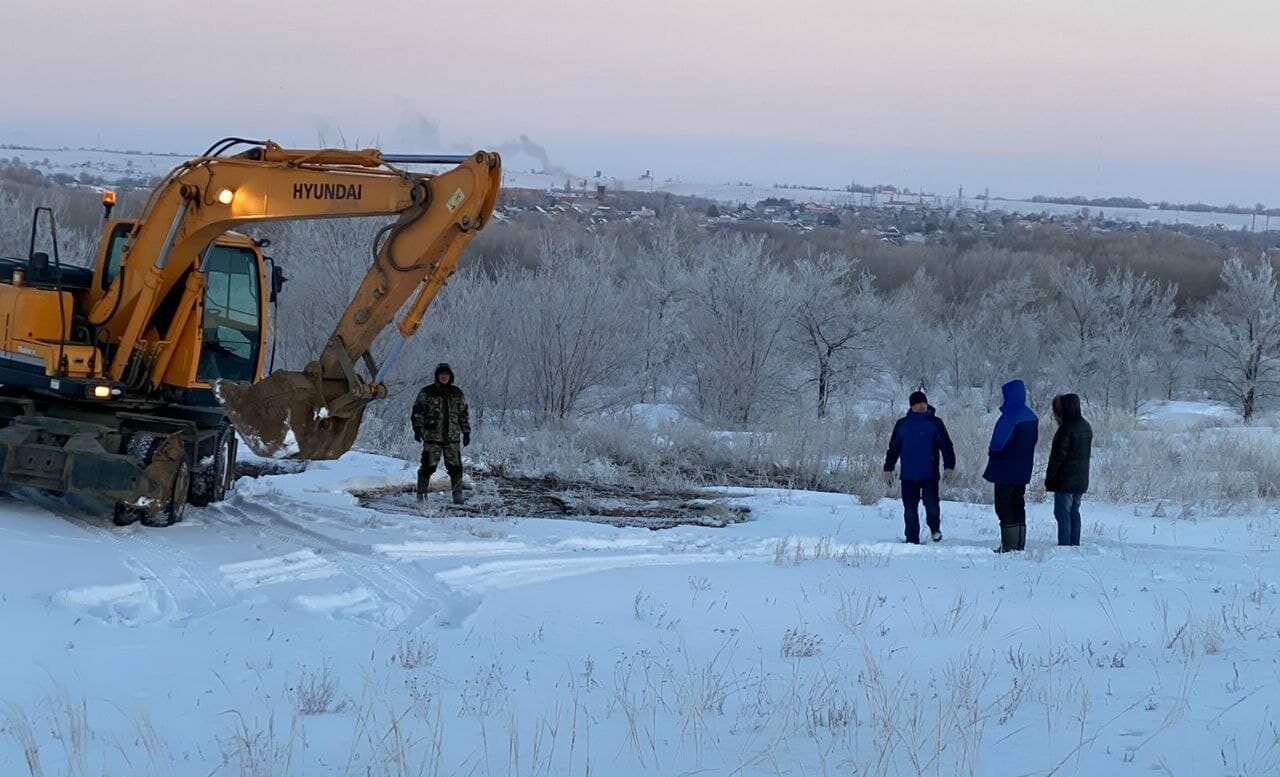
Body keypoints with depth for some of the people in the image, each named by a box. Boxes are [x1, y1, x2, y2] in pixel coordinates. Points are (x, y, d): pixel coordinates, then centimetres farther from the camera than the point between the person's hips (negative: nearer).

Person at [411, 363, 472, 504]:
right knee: (428, 466, -5)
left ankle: (458, 495, 6)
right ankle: (421, 494, 5)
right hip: (432, 436, -3)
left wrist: (466, 432, 15)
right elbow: (417, 411, 1)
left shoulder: (457, 393, 14)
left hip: (452, 437, 3)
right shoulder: (427, 392, 3)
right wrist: (417, 428, -12)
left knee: (455, 466, -1)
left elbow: (464, 414, 20)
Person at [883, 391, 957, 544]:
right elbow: (893, 448, 15)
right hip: (908, 475, 3)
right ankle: (912, 539, 15)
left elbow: (946, 446, 1)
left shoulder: (935, 423, 3)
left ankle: (935, 528, 17)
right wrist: (888, 469, 12)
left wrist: (949, 466, -8)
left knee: (931, 504, -12)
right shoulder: (902, 424, 9)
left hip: (929, 475, -3)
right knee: (910, 509, 3)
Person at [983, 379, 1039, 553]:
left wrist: (991, 451, -3)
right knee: (1018, 506, 14)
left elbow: (997, 443, -23)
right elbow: (1034, 440, 16)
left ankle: (1009, 545, -5)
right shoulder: (1032, 417, 7)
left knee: (1003, 507, -2)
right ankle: (1020, 545, 16)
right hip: (1023, 471, 8)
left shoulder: (1009, 417, -20)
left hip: (1006, 471, -8)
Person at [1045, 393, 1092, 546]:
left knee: (1062, 512, -5)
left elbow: (1058, 455, -17)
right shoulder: (1086, 427, 10)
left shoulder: (1066, 428, -17)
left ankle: (1064, 544, -8)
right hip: (1081, 480, 8)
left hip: (1065, 481, -8)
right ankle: (1075, 544, 17)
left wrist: (1049, 478, -11)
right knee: (1074, 512, 15)